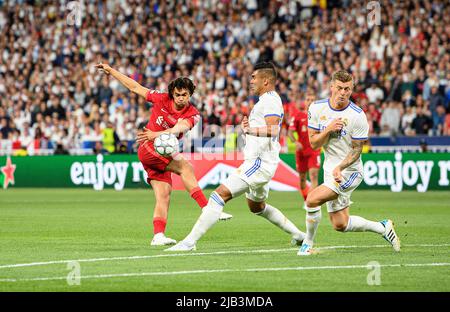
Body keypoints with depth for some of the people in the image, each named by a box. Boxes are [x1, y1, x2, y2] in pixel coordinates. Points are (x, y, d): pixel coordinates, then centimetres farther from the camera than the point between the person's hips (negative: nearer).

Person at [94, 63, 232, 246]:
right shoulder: (162, 99, -3)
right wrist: (110, 71, 10)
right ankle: (207, 209, -32)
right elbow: (135, 87, 7)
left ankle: (158, 235, -10)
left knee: (164, 194, -7)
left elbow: (178, 129, -23)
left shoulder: (192, 115, -2)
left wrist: (156, 134, -40)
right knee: (186, 167, -22)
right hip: (148, 148, -5)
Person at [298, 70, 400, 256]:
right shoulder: (317, 108, -3)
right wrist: (329, 129, -18)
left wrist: (340, 168, -25)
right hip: (330, 169, 6)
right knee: (340, 225, 10)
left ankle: (308, 244, -3)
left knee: (312, 199, -22)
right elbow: (313, 144, -1)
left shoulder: (357, 115, -16)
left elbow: (356, 150, -10)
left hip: (349, 171, -6)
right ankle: (383, 228, 32)